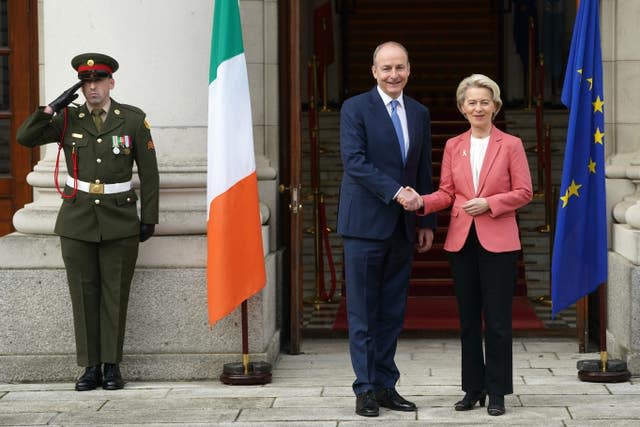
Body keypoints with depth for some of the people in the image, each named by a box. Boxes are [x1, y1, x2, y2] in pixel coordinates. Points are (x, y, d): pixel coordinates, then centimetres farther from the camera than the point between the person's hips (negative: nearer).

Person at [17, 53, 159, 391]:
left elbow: (149, 172, 2)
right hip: (77, 220, 1)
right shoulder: (68, 119, 3)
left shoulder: (134, 120, -1)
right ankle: (91, 367, 9)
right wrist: (54, 107, -13)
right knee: (84, 294, 3)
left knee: (115, 294, 2)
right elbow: (25, 137, -4)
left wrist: (149, 218, 0)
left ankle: (112, 365, 10)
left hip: (119, 221, -1)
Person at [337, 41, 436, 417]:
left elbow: (424, 171, 16)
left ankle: (386, 385, 15)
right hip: (366, 224, -5)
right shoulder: (355, 109, -4)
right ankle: (366, 389, 4)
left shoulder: (420, 113, 13)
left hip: (402, 227, 5)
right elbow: (354, 161, -15)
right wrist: (396, 192, -22)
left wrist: (427, 222, 11)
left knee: (393, 312, 8)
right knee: (363, 312, -1)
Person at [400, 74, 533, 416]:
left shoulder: (511, 145, 0)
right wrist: (422, 203, -10)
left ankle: (497, 392, 7)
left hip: (498, 242, -4)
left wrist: (489, 203, -15)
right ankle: (474, 388, 17)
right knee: (468, 319, 9)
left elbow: (524, 192, -3)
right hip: (461, 241, 4)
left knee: (497, 320, -2)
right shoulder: (453, 146, 10)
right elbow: (447, 193, 8)